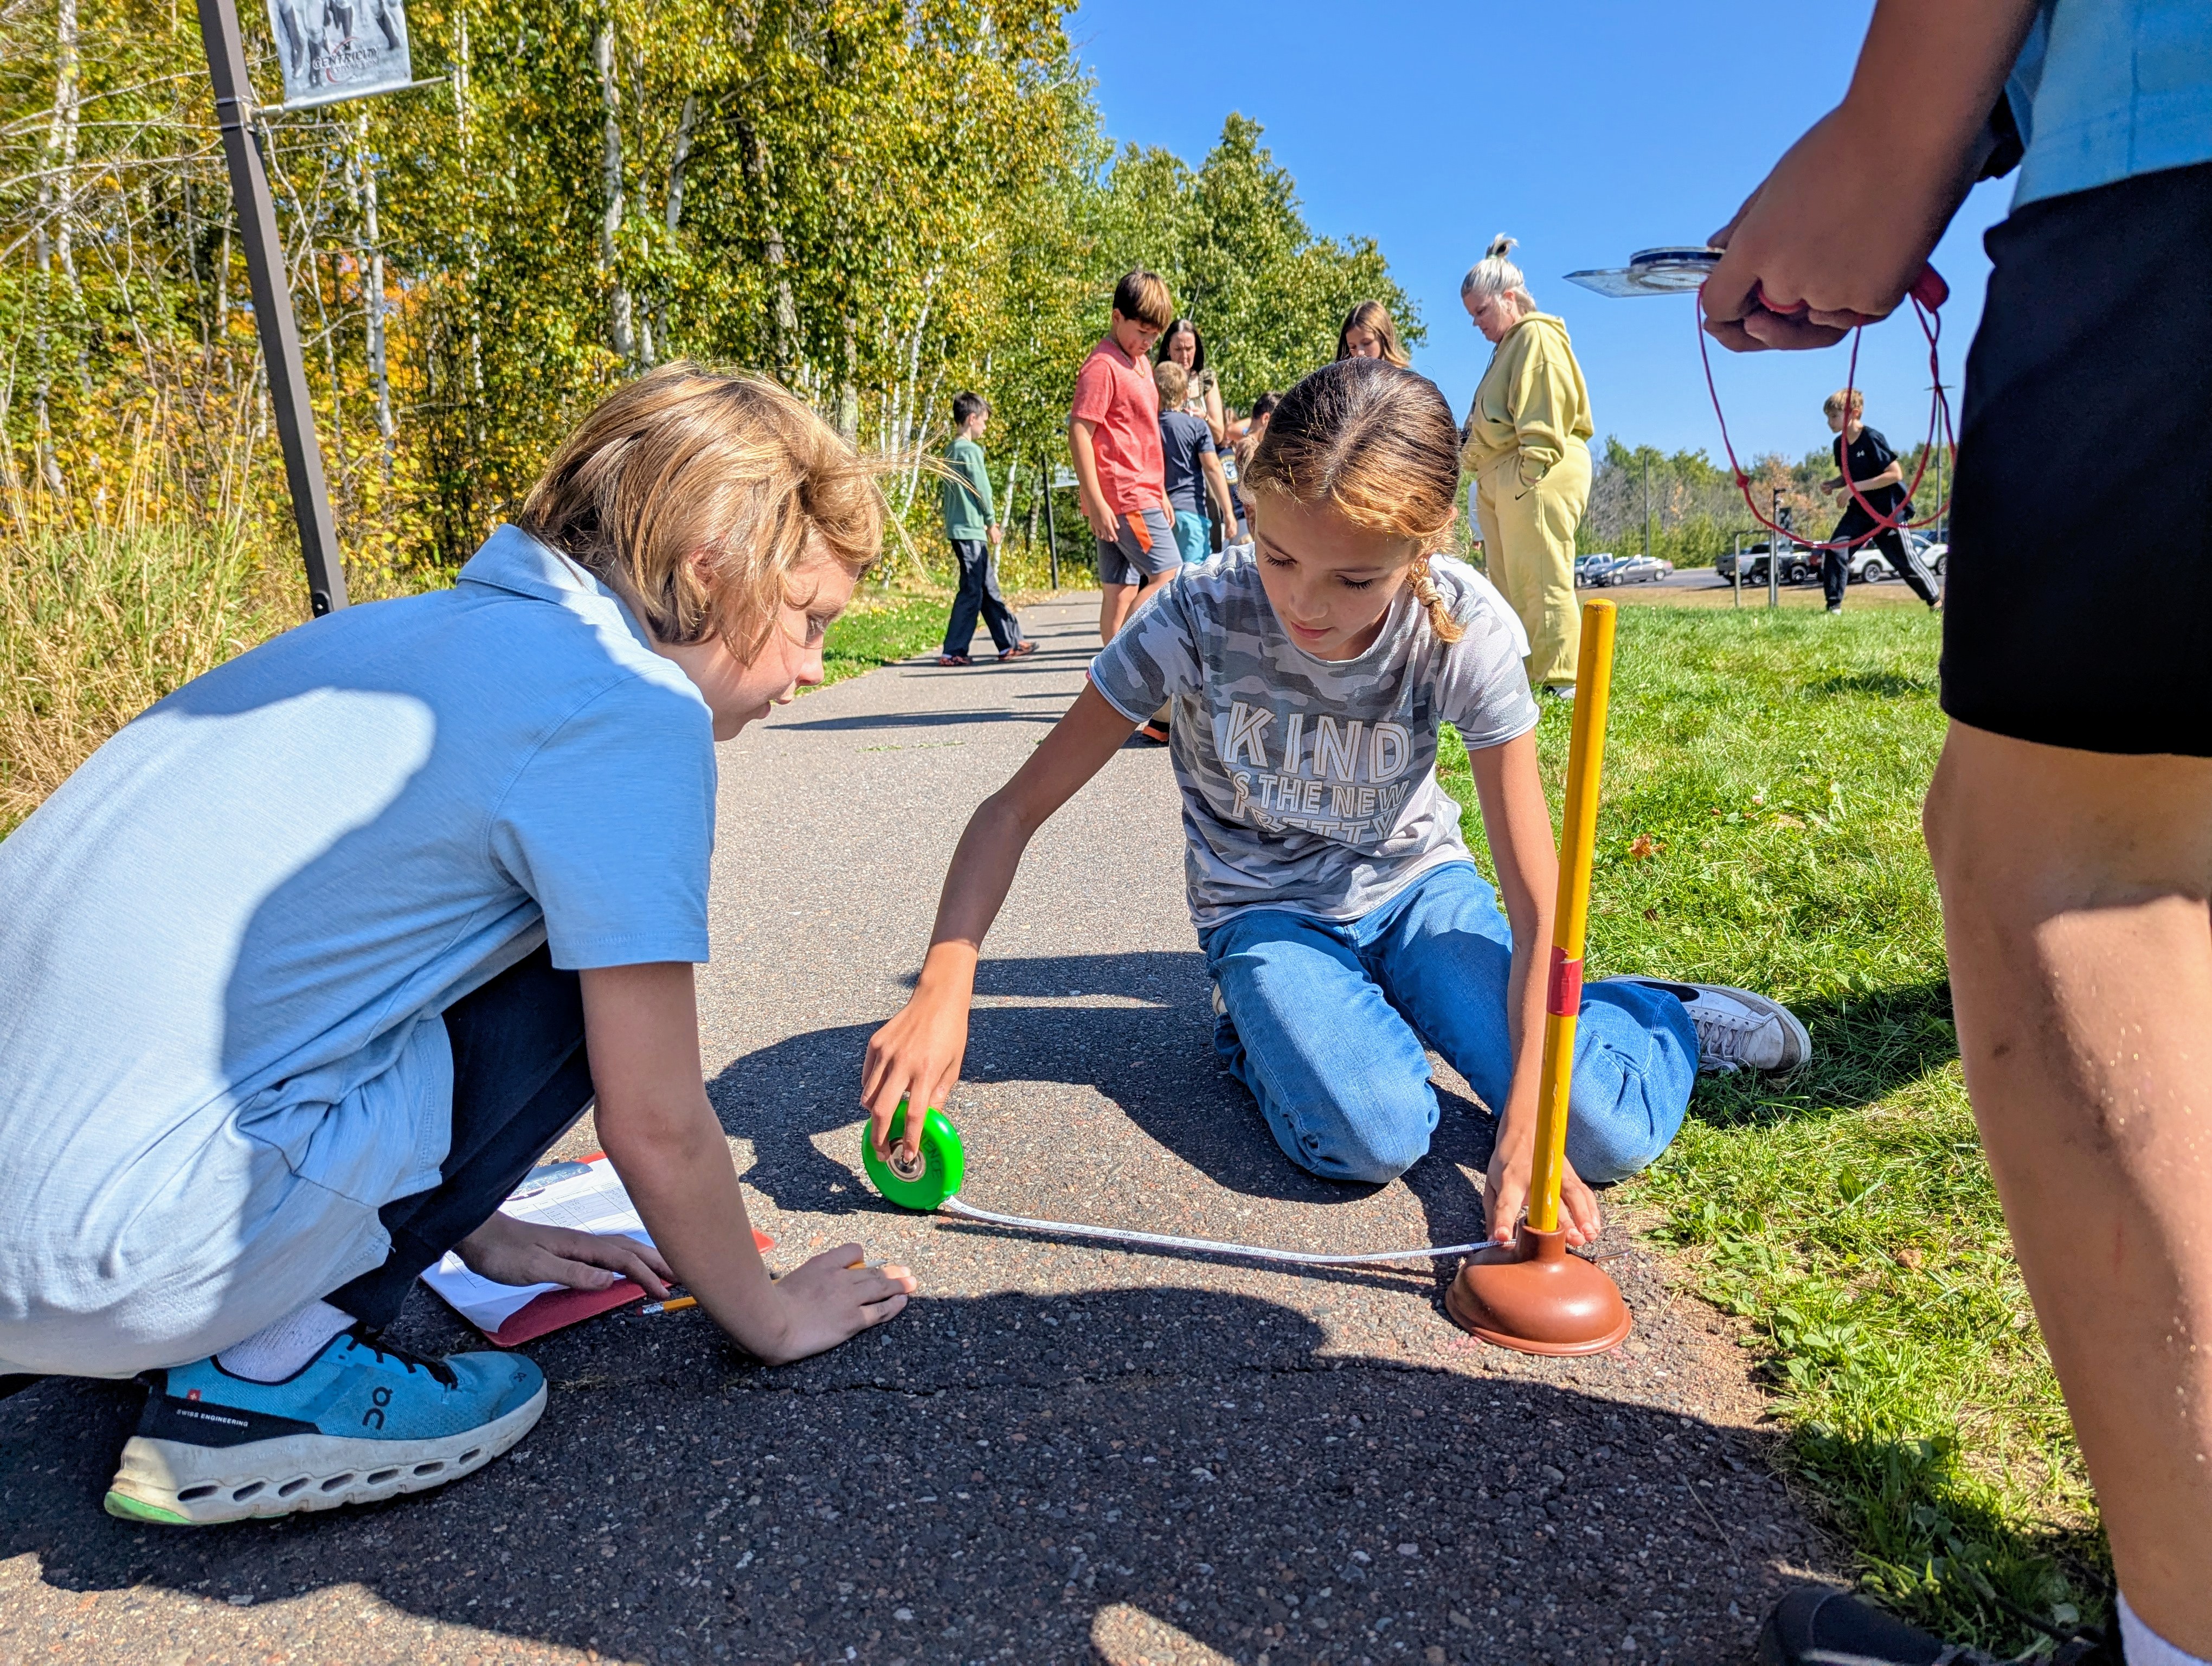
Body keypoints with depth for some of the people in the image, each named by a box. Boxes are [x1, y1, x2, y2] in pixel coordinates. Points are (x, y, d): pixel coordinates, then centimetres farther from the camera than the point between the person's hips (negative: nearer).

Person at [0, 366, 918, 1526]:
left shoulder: (429, 632, 13)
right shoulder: (630, 705, -13)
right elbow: (657, 1130, -10)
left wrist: (476, 1229, 32)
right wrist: (770, 1318, 10)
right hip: (131, 1254, -9)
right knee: (589, 987, 1)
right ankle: (266, 1376, 0)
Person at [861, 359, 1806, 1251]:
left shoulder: (1468, 632, -23)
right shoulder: (1199, 619, -25)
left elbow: (1535, 907, -20)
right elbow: (1017, 809, -20)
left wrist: (1524, 1125, -27)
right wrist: (942, 993, -34)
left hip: (1415, 885, 1)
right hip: (1267, 909, -1)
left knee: (1605, 1139, -17)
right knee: (1372, 1137, -30)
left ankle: (1660, 1016, 18)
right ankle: (1265, 1031, 4)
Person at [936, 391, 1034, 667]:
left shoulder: (952, 450, 15)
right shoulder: (971, 450, -13)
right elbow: (982, 489, -12)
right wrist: (991, 522, 2)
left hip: (959, 529, 10)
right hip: (970, 530, -10)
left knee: (989, 590, 12)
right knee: (971, 592, -5)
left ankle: (1010, 643, 18)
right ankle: (952, 652, -4)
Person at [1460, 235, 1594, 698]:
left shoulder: (1539, 337, -6)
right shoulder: (1508, 344, 25)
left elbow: (1544, 422, -16)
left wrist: (1527, 477, -21)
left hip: (1535, 479, -10)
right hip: (1501, 483, 11)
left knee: (1539, 582, -11)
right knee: (1507, 585, 10)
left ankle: (1559, 680, -8)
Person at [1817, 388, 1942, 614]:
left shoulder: (1872, 439, -19)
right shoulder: (1840, 443, 2)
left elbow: (1896, 474, -23)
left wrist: (1855, 487, -27)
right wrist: (1833, 484, -5)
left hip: (1887, 511, -6)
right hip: (1859, 511, 6)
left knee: (1906, 561, 3)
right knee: (1835, 550, -14)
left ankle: (1936, 602, 22)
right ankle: (1834, 605, -8)